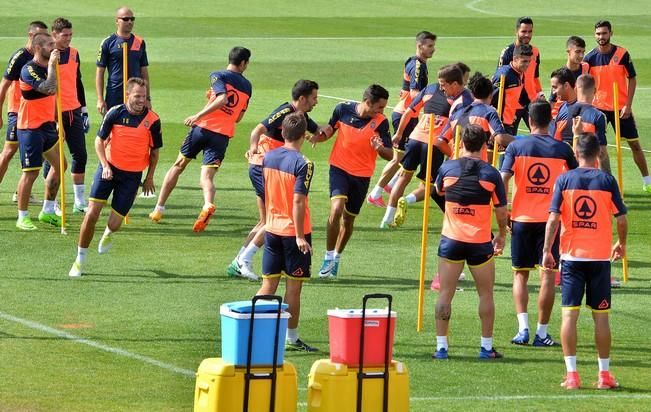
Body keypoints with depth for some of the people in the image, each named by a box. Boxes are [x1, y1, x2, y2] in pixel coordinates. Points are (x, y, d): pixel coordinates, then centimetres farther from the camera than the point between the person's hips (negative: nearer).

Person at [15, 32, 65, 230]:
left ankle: (47, 211, 24)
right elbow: (50, 88, -33)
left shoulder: (48, 67, 10)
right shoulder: (29, 70, -18)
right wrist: (52, 65, -24)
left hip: (47, 125, 9)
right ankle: (23, 218, 5)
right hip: (30, 128, -9)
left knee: (59, 165, 12)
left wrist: (58, 122, 21)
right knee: (31, 173, -6)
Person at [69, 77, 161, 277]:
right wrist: (105, 165, -12)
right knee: (92, 212, -12)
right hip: (109, 169, 0)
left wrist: (150, 177, 5)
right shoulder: (115, 113, -9)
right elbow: (99, 140, 0)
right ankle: (80, 259, 2)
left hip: (132, 176, 0)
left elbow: (155, 150, 4)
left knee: (115, 223, -2)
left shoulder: (152, 120, -9)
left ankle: (108, 234, 39)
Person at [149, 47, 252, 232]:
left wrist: (198, 115, -21)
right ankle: (208, 205, -38)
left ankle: (159, 209, 19)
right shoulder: (247, 86, 15)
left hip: (203, 127, -2)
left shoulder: (218, 76, 0)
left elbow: (222, 99, -19)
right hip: (224, 134, 2)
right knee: (207, 176, -4)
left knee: (178, 166, 15)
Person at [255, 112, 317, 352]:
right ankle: (291, 339, 9)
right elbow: (298, 201, -20)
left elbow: (261, 195, 10)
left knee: (268, 284, 11)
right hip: (294, 231, -6)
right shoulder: (302, 164, -16)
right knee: (293, 287, 3)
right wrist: (300, 236, -18)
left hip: (272, 230, 6)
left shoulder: (268, 157, 3)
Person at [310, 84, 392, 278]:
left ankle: (336, 258, 33)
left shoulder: (381, 122, -11)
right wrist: (321, 135, -10)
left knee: (348, 219, 10)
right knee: (337, 208, -22)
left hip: (362, 175, 1)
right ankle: (328, 257, -11)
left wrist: (380, 148, -31)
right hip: (340, 168, -1)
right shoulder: (343, 109, -9)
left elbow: (390, 155, -9)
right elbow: (331, 127, 11)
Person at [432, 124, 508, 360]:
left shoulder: (447, 168, -2)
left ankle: (441, 346, 2)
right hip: (480, 242, -1)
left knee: (445, 294, 6)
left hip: (451, 240, 1)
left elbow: (438, 190, 21)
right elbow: (501, 211, 2)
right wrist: (501, 236, 17)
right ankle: (486, 347, 13)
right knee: (486, 294, 12)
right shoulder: (490, 174, -5)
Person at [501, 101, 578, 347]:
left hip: (522, 218, 0)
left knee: (520, 274, 11)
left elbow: (502, 181, -8)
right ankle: (542, 333, 1)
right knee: (547, 275, 3)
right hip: (550, 220, 0)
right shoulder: (562, 149, 0)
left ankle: (523, 328, -3)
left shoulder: (516, 147, -2)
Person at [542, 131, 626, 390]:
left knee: (569, 314, 2)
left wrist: (547, 250, -1)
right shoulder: (607, 181, -2)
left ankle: (571, 374, -3)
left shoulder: (565, 179, -3)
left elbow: (553, 218, -7)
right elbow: (621, 219, 0)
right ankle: (604, 374, 10)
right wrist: (621, 244, 17)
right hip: (600, 257, 0)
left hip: (572, 255, 0)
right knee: (601, 316, 7)